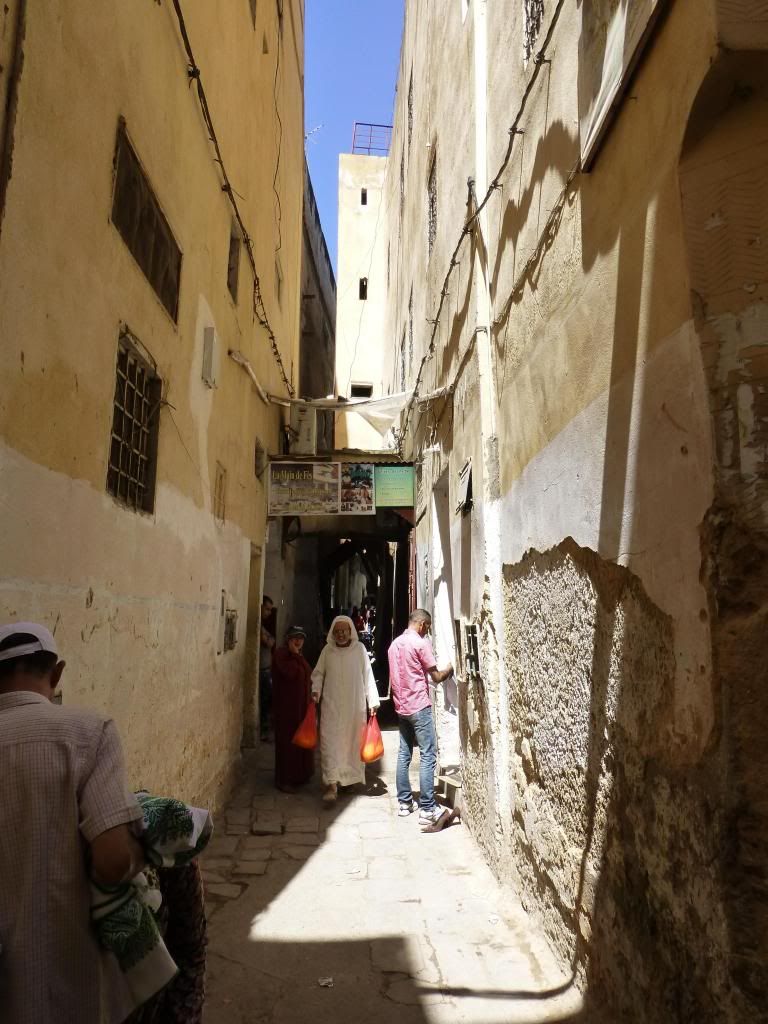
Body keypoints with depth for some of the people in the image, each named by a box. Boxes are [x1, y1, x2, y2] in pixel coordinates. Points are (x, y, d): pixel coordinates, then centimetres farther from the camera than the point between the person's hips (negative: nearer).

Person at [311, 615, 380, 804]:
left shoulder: (359, 648, -1)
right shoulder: (327, 650, 2)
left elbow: (368, 675, 0)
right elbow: (318, 673, 9)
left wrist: (373, 701, -2)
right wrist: (315, 691, -8)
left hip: (355, 705, 0)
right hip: (332, 705, 0)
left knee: (353, 742, 9)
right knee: (330, 742, -8)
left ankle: (351, 778, 25)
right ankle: (332, 783, -8)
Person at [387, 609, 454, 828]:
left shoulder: (395, 644, 11)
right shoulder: (421, 643, -12)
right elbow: (436, 677, -8)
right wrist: (449, 670, 10)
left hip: (401, 706, 8)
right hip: (419, 706, -8)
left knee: (404, 754, 12)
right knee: (428, 756, -4)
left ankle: (404, 802, 18)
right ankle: (427, 809, -3)